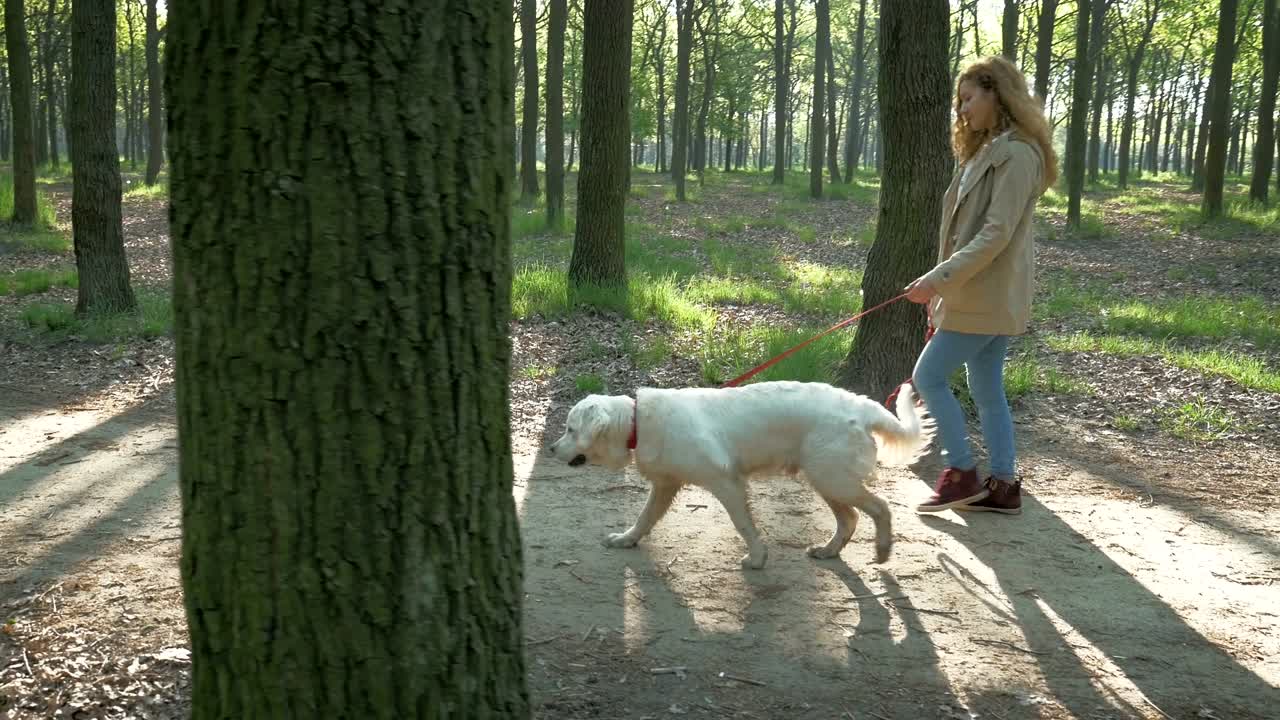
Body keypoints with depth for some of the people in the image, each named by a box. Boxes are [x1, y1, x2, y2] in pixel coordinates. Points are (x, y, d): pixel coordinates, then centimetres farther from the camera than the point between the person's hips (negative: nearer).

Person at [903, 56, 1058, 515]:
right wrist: (944, 284, 17)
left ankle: (961, 475, 2)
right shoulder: (988, 150, 16)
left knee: (928, 376, -6)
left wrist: (940, 278, -25)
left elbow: (996, 234, -23)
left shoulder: (1017, 154, -16)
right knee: (987, 389, 11)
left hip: (987, 296, -10)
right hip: (983, 293, 10)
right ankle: (1003, 485, 15)